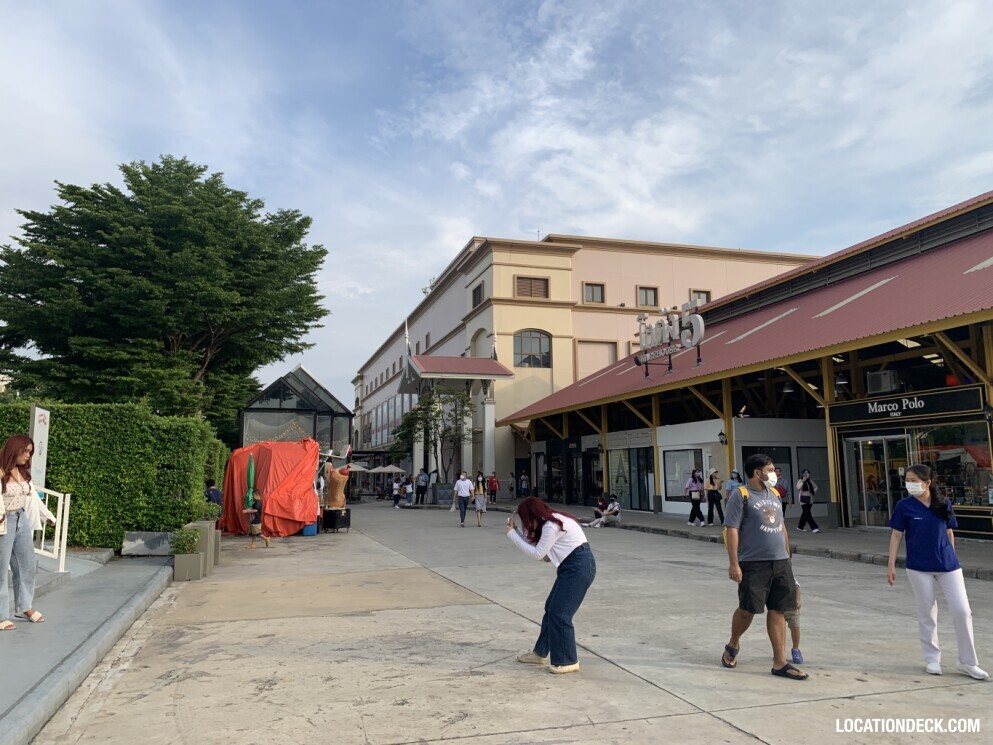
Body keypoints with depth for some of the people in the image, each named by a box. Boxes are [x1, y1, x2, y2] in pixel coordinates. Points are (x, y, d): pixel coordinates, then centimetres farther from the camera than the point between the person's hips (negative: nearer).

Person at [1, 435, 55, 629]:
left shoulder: (23, 472, 10)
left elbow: (33, 496, 20)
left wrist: (48, 516, 26)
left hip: (22, 520, 8)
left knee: (27, 564, 15)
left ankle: (24, 607, 29)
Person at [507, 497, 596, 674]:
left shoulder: (552, 526, -19)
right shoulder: (550, 522, 11)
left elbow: (537, 553, -15)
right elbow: (534, 544, 11)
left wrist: (512, 534, -9)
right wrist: (515, 531, 5)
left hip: (579, 567, -11)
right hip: (571, 567, 11)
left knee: (560, 613, -8)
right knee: (551, 608, 15)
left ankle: (568, 662, 3)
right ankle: (540, 653, 27)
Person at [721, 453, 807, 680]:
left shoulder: (775, 494, 14)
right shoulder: (740, 496, -8)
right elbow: (732, 529, -12)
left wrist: (787, 554, 21)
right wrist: (733, 563, -17)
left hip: (780, 562, 6)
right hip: (753, 563, -6)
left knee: (778, 611, 6)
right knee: (747, 609, -1)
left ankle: (780, 662, 12)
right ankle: (732, 646, 26)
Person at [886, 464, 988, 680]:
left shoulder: (944, 504, -1)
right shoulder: (904, 506, -7)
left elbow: (949, 533, 9)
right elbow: (896, 535, -4)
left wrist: (951, 558, 13)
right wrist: (891, 565, -7)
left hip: (948, 565, 2)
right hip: (919, 567, -2)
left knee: (962, 611, 1)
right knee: (927, 614, 8)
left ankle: (968, 662, 16)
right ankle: (932, 659, 23)